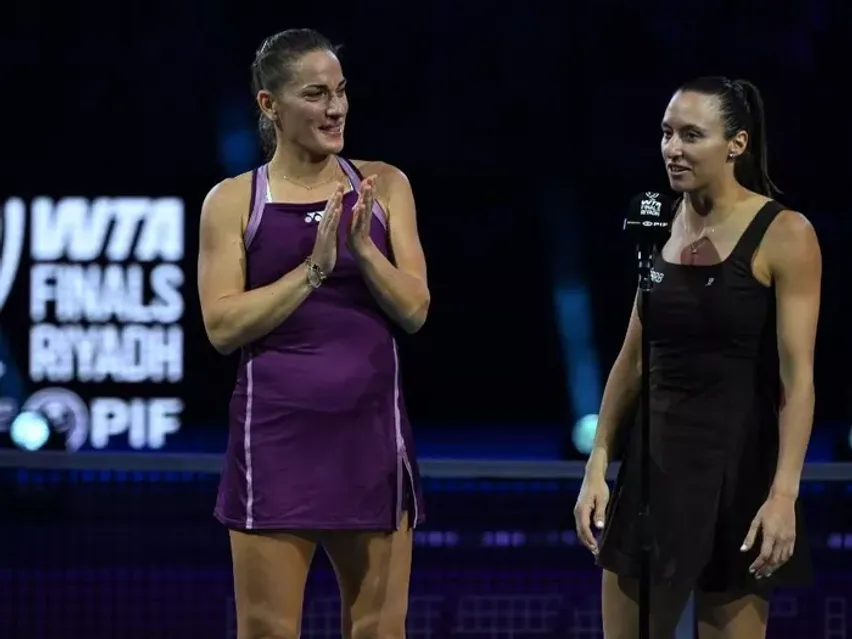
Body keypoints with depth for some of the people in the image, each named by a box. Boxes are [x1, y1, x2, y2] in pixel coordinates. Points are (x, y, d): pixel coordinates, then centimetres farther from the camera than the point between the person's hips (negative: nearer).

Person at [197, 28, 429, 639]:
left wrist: (362, 248, -13)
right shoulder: (234, 200, 0)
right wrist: (314, 269, -14)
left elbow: (415, 309, 2)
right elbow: (223, 325, -8)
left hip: (371, 429, 2)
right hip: (276, 433, -2)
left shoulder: (383, 185, 6)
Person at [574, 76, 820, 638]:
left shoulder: (784, 235, -10)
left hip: (736, 465, -5)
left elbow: (798, 377, -14)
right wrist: (597, 467, 5)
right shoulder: (662, 225, 8)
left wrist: (783, 494, -22)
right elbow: (633, 358, 11)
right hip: (655, 460, 5)